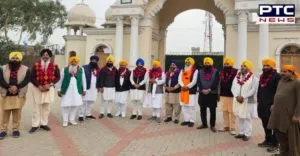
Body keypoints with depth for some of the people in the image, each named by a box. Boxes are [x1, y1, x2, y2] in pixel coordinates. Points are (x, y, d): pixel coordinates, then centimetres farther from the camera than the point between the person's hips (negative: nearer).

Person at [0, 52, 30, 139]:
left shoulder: (25, 70, 1)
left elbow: (26, 80, -10)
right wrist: (9, 88, -21)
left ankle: (15, 129, 17)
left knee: (17, 113, 5)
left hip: (19, 95, -1)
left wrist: (17, 87, -23)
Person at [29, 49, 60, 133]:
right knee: (37, 107, 2)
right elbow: (32, 77, -3)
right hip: (37, 88, -1)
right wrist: (39, 86, -14)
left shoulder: (54, 65, 0)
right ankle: (35, 125, 10)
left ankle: (44, 124, 18)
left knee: (46, 107, 8)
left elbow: (58, 77, 2)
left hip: (49, 88, 1)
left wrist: (50, 84, -11)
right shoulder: (36, 64, -2)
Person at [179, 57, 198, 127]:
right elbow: (180, 79, 4)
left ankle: (192, 121, 5)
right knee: (184, 106, 9)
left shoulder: (195, 71, -3)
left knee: (191, 106, -4)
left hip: (191, 91, -6)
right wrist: (183, 86, -12)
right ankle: (186, 120, 19)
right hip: (183, 90, 6)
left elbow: (194, 81, -12)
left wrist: (188, 86, -18)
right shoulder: (182, 71, 14)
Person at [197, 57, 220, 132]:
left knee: (212, 111, 0)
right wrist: (202, 90, -14)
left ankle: (212, 125, 12)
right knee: (202, 110, 10)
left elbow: (216, 83, -10)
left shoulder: (216, 72, 0)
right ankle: (204, 124, 24)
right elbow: (199, 82, 1)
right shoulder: (200, 72, 9)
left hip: (212, 94, -3)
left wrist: (209, 90, -18)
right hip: (202, 94, 3)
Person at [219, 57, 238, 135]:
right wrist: (219, 94, 13)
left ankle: (232, 128, 7)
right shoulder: (222, 72, 11)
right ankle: (226, 126, 23)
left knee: (232, 112, -1)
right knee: (224, 111, 12)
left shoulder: (235, 72, -10)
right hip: (223, 94, 7)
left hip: (232, 95, -6)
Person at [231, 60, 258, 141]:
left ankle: (247, 134, 10)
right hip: (238, 100, 5)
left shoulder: (253, 78, -8)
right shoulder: (237, 76, 9)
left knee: (247, 118, 0)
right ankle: (241, 132, 24)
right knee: (240, 117, 12)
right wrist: (237, 96, -12)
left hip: (248, 101, -5)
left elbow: (253, 90, -15)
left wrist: (243, 97, -18)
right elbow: (233, 87, 4)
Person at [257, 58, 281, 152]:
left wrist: (274, 104, -18)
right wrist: (258, 101, 16)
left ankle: (274, 144, 8)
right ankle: (268, 140, 28)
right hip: (262, 105, 8)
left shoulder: (277, 77, -11)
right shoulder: (262, 76, 15)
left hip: (271, 105, -8)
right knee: (265, 124, 15)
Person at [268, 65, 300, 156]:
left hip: (289, 114, -7)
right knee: (279, 133, 15)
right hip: (278, 113, 7)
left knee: (291, 136, 5)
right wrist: (274, 106, 18)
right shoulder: (281, 81, 12)